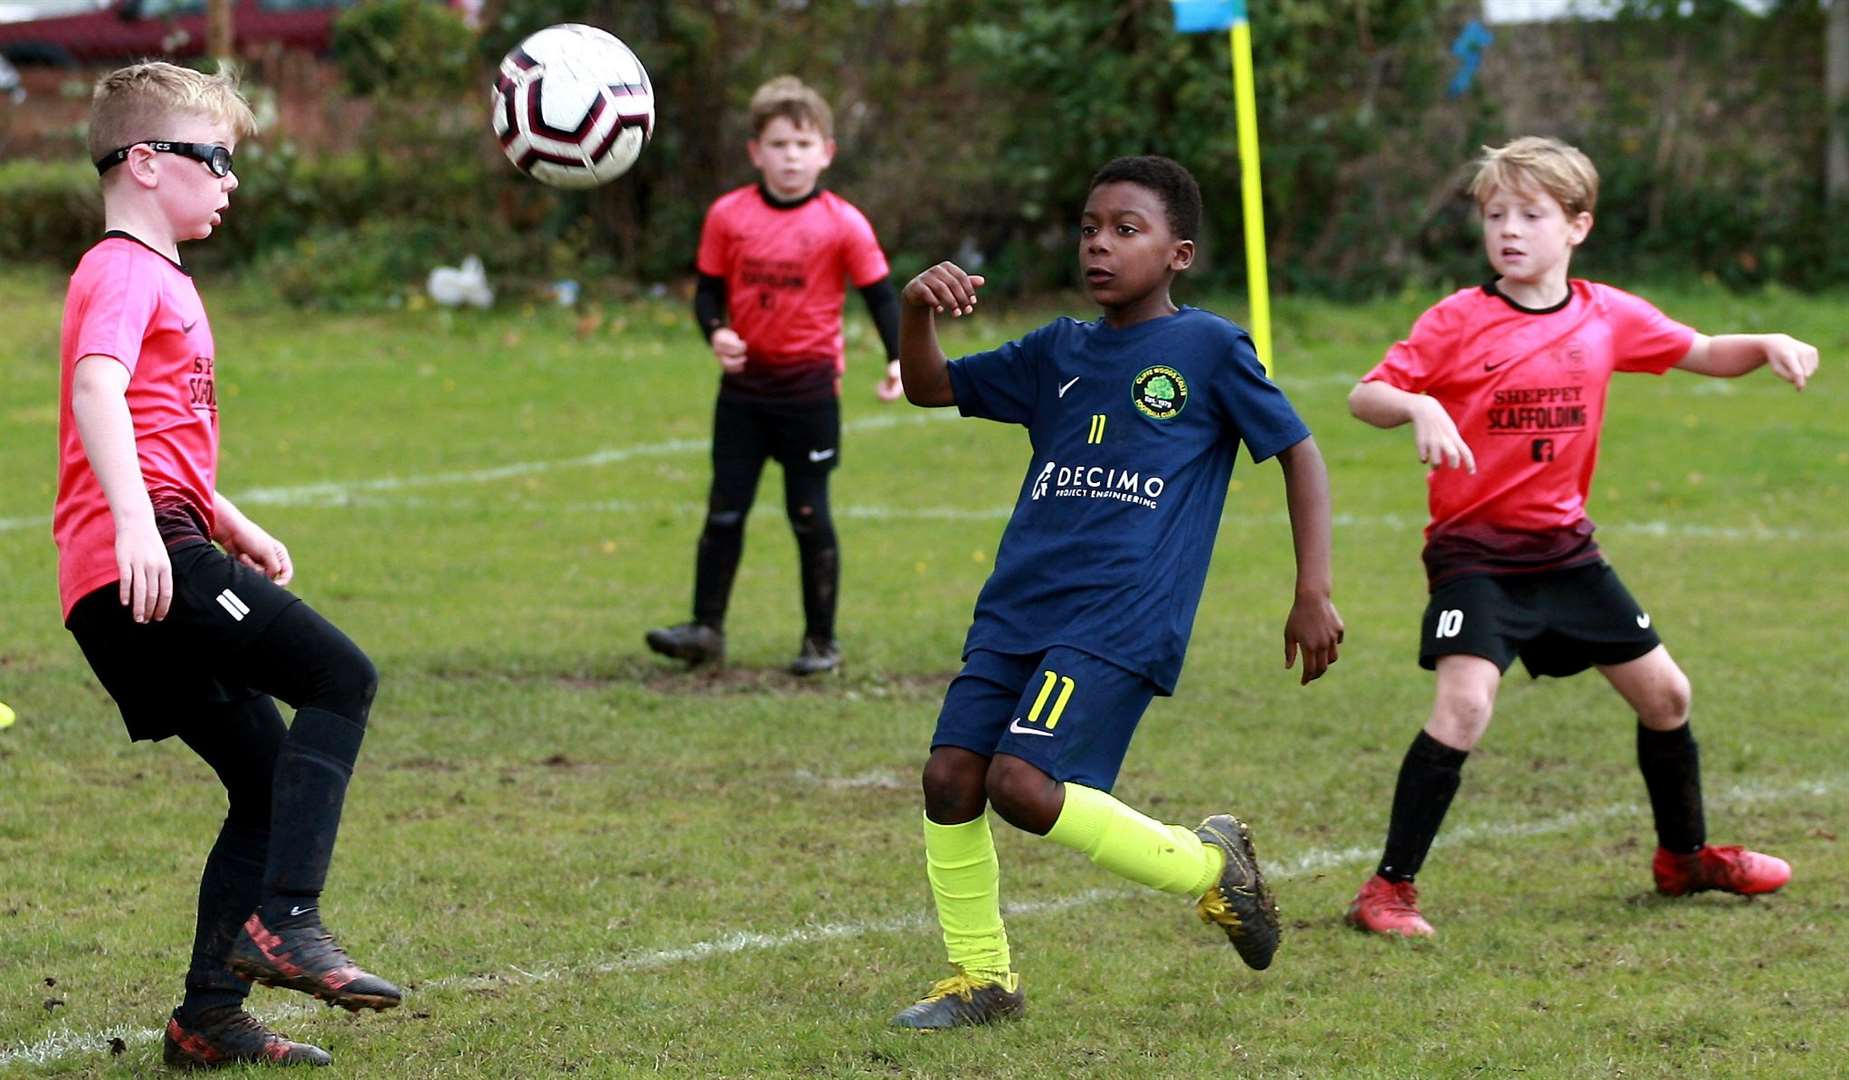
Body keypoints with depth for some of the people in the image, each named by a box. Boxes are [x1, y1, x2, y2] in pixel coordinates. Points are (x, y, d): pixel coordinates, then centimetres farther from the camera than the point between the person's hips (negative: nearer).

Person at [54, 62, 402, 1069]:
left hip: (149, 567, 10)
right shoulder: (126, 271, -5)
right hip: (144, 560, -10)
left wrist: (234, 528, 36)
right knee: (340, 678, -15)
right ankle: (282, 921, -22)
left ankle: (209, 1015, 8)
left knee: (271, 782, 10)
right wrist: (134, 518, -38)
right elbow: (97, 388, -25)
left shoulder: (159, 276, 28)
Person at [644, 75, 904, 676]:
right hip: (745, 384, 3)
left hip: (810, 385, -2)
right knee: (725, 509, 5)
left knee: (810, 515, 3)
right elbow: (708, 289, 6)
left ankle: (822, 641, 13)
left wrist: (897, 360, -15)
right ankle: (707, 628, 13)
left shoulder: (842, 224, -7)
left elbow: (880, 293, -2)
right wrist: (716, 333, -14)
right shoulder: (729, 216, -1)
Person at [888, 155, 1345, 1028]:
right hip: (1018, 603, 6)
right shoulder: (1056, 353, 16)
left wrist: (1314, 594, -1)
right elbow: (929, 388, 19)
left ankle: (1207, 864, 1)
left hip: (1122, 619, -6)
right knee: (951, 775, -5)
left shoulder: (1209, 348, 1)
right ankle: (981, 979, 11)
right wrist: (916, 309, -2)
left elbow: (1298, 453, 5)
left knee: (1022, 783, -20)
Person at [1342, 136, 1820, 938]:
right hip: (1474, 551, -5)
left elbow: (1702, 355, 14)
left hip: (1565, 548, 5)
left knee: (1665, 693, 12)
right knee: (1465, 705, -23)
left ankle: (1685, 856, 35)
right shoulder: (1459, 322, -11)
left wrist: (1768, 346, -5)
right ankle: (1389, 889, -14)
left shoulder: (1607, 316, 2)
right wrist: (1419, 408, -35)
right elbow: (1364, 396, -14)